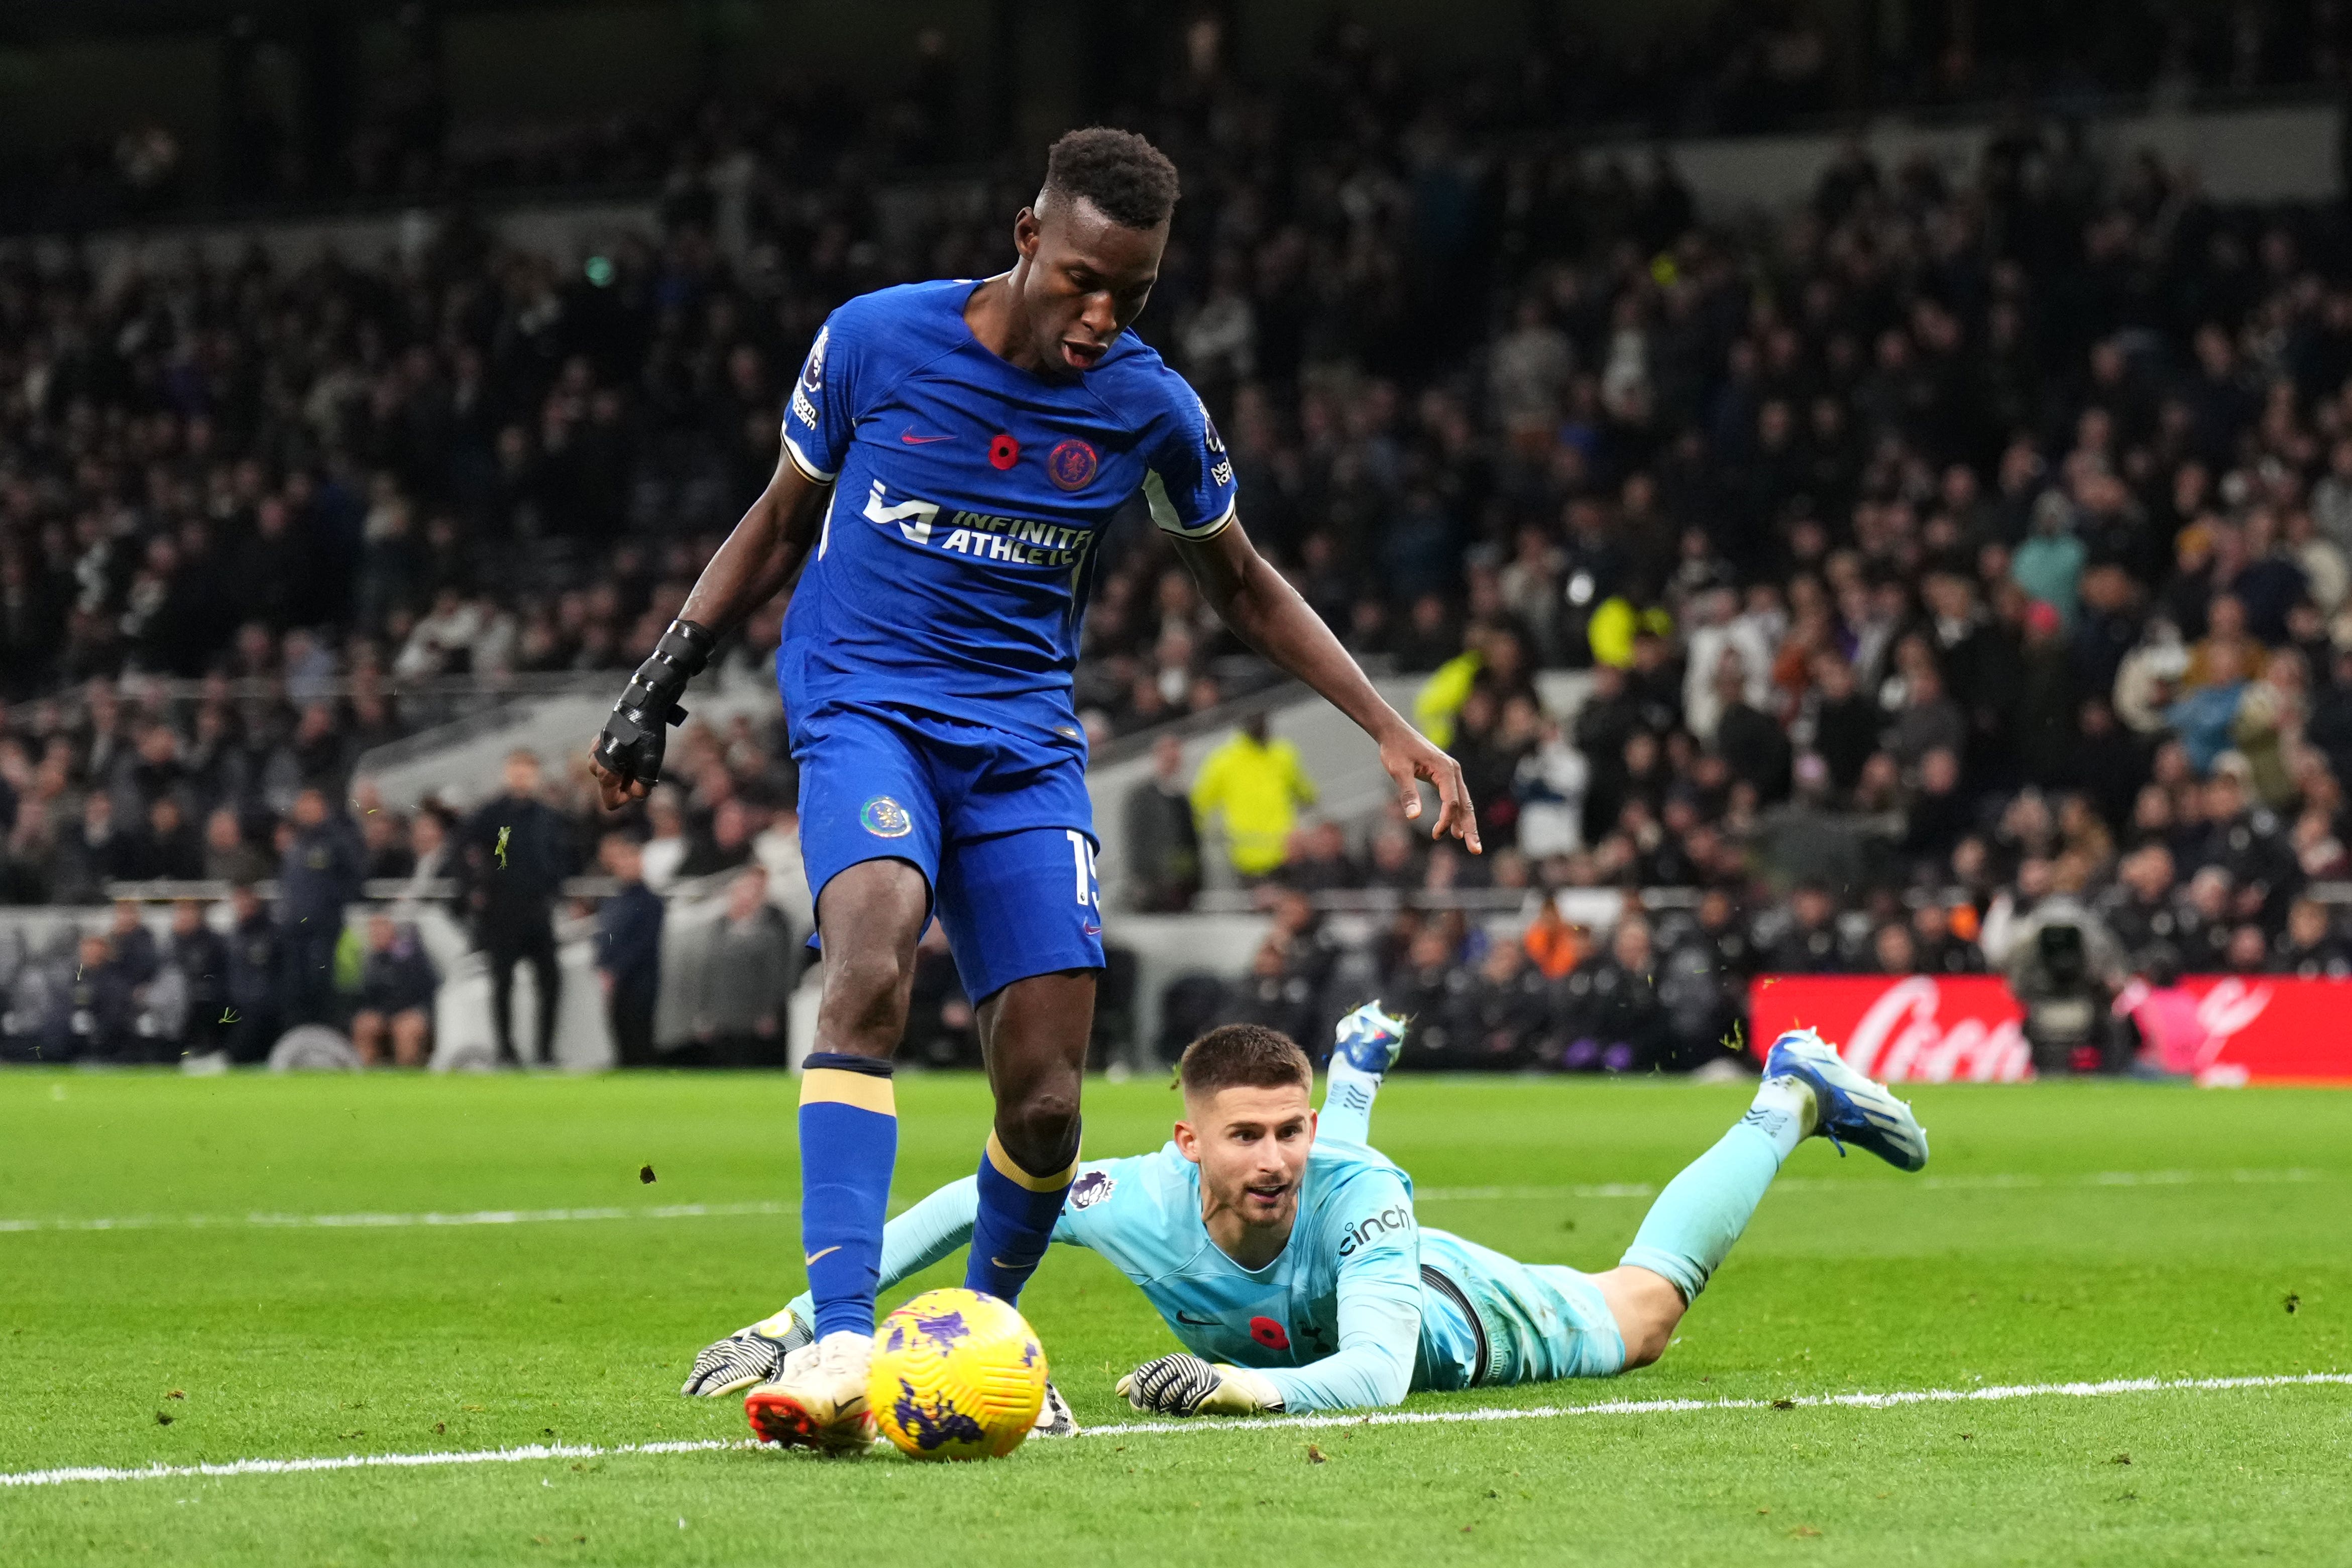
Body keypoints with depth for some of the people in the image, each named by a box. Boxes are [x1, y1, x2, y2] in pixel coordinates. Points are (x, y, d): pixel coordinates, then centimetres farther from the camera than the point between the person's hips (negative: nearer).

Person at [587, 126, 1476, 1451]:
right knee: (872, 963, -32)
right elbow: (782, 521, 11)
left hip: (1025, 743, 3)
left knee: (1044, 1105, -5)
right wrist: (664, 681, 8)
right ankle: (842, 1342, -40)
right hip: (862, 707, -3)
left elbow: (1243, 587, 16)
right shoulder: (876, 340, -5)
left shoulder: (1151, 408, 0)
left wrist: (1393, 731, 8)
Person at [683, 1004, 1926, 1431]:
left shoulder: (1345, 1189, -49)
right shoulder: (1144, 1199, -45)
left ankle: (1792, 1096, 41)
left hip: (1441, 1321, -3)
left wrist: (1239, 1388, -76)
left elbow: (1376, 1374, -58)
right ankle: (1362, 1066, 71)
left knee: (1642, 1311, 22)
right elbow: (965, 1206, -32)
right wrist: (789, 1327, -39)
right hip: (1263, 1333, 3)